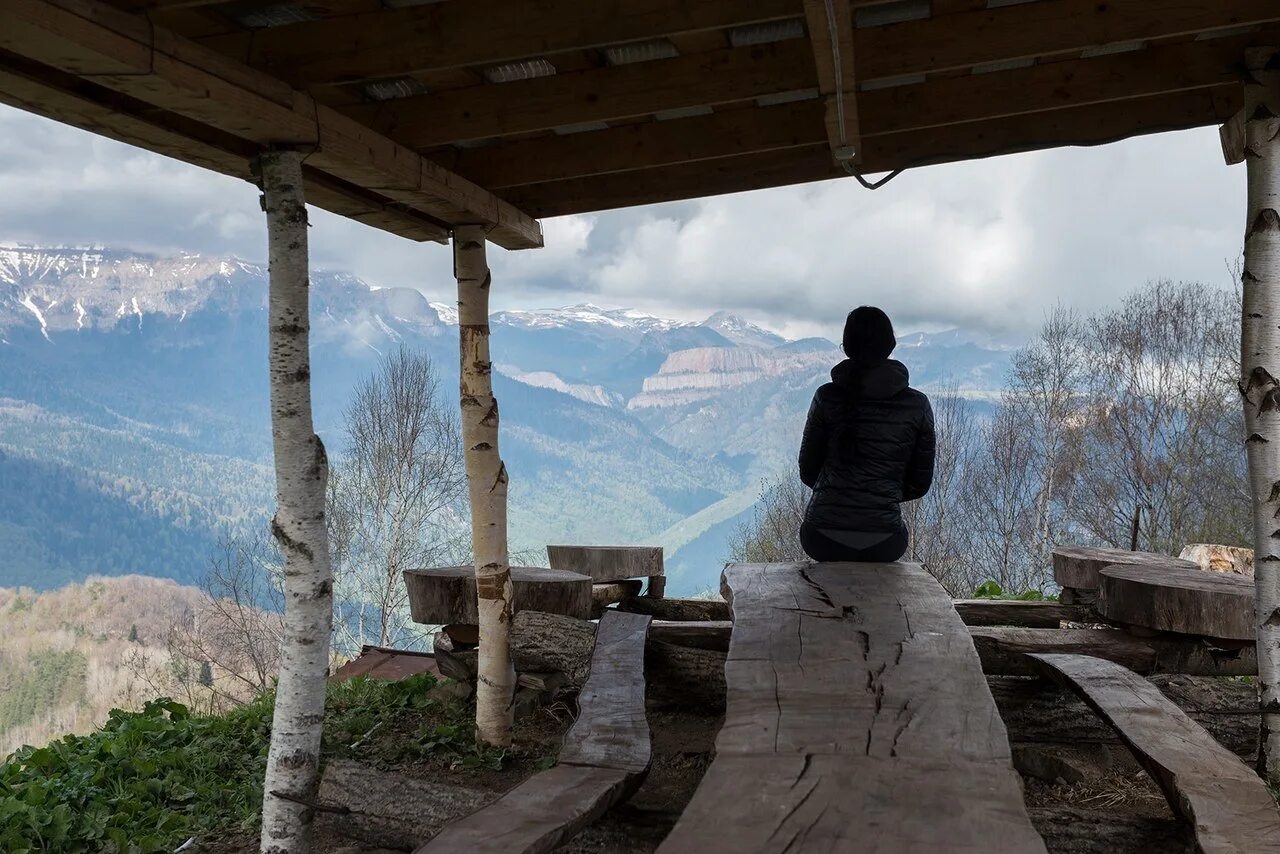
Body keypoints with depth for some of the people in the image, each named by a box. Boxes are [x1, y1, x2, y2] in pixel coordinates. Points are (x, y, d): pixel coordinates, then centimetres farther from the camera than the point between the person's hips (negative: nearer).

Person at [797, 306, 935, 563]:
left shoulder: (827, 397, -5)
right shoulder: (917, 405, -2)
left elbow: (808, 471, 3)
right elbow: (920, 484, 4)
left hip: (824, 541, 0)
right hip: (883, 545, 1)